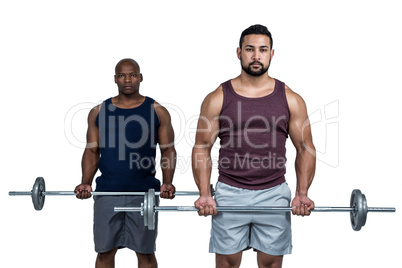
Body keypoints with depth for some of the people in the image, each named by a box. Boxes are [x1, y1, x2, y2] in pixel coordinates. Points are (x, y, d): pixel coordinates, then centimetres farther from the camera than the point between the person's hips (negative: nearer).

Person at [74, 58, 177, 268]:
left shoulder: (157, 112, 3)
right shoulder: (99, 112, 7)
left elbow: (168, 150, 4)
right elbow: (92, 151, 10)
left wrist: (167, 182, -10)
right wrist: (86, 182, -5)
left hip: (144, 193, -1)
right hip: (107, 193, 1)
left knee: (145, 251, 6)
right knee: (105, 251, 7)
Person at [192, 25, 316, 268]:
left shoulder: (290, 99, 2)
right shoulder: (218, 98, 0)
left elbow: (305, 149, 6)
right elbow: (202, 148, 3)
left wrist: (303, 193, -5)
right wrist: (204, 194, -7)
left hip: (274, 194, 1)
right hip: (229, 193, 0)